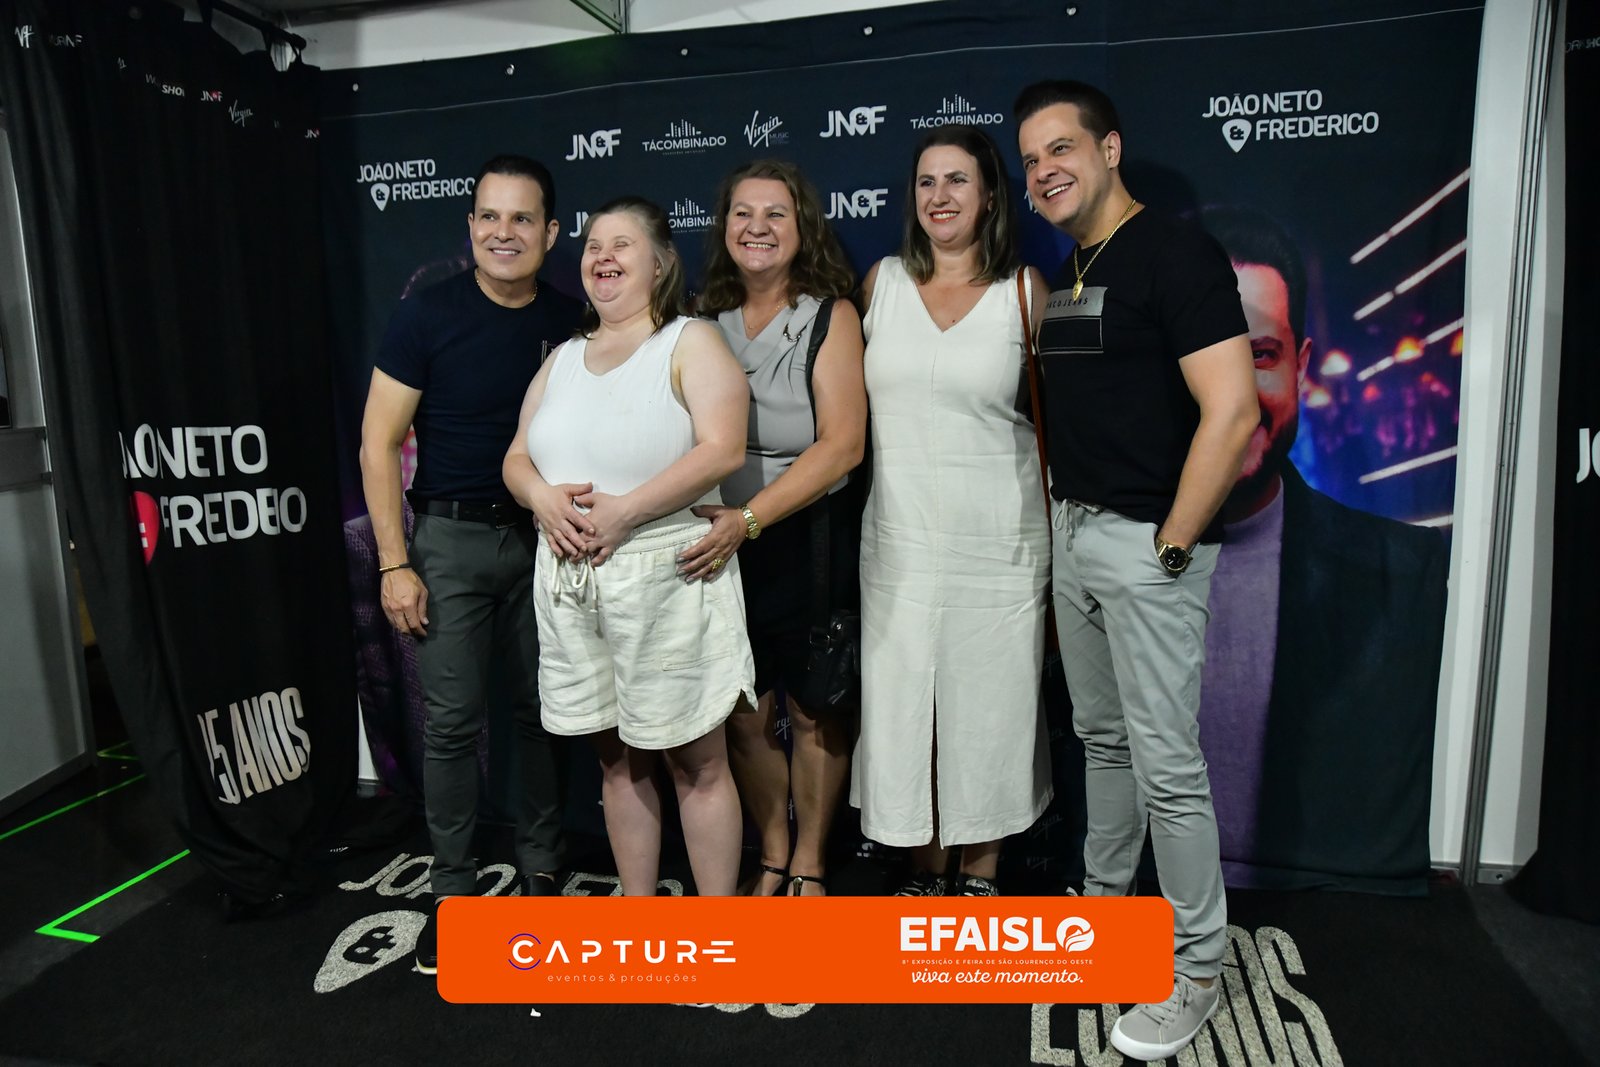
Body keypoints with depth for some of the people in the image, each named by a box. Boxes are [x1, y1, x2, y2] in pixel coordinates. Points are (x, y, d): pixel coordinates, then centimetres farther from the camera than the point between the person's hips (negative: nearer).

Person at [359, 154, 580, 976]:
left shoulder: (568, 321, 3)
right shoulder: (429, 315, -5)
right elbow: (380, 444, -5)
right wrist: (394, 563, -9)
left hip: (542, 538, 3)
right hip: (450, 537, -2)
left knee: (543, 709, 9)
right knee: (453, 720, 0)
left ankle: (540, 870, 27)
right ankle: (452, 890, 17)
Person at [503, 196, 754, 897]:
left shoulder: (691, 343, -2)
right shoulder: (563, 359, 17)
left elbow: (723, 450, -16)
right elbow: (517, 458, 16)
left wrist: (622, 511, -20)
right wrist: (543, 497, -7)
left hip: (665, 577, -5)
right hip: (571, 583, 6)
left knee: (697, 763, 4)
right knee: (618, 761, 15)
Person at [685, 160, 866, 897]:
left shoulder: (830, 316, -4)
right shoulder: (702, 319, 6)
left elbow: (842, 444, -14)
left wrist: (749, 518, -22)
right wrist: (714, 523, -8)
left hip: (808, 541, -2)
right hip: (719, 547, 3)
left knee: (814, 713, 7)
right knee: (743, 716, 8)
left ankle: (809, 864, 29)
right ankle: (772, 860, 29)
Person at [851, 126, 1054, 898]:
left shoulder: (1024, 289, 1)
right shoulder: (882, 281, 6)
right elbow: (850, 403, 11)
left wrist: (1059, 534, 2)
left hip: (999, 539, -1)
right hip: (901, 536, 2)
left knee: (991, 703, 8)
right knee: (903, 702, 8)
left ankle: (981, 873, 27)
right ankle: (926, 869, 28)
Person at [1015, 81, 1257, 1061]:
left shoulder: (1175, 251, -12)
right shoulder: (1069, 273, 14)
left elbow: (1231, 412, -19)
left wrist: (1170, 545, -17)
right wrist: (1065, 518, 13)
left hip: (1147, 544, -8)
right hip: (1076, 535, 8)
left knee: (1168, 765, -1)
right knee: (1103, 738, 19)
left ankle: (1198, 969, 16)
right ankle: (1104, 903, 36)